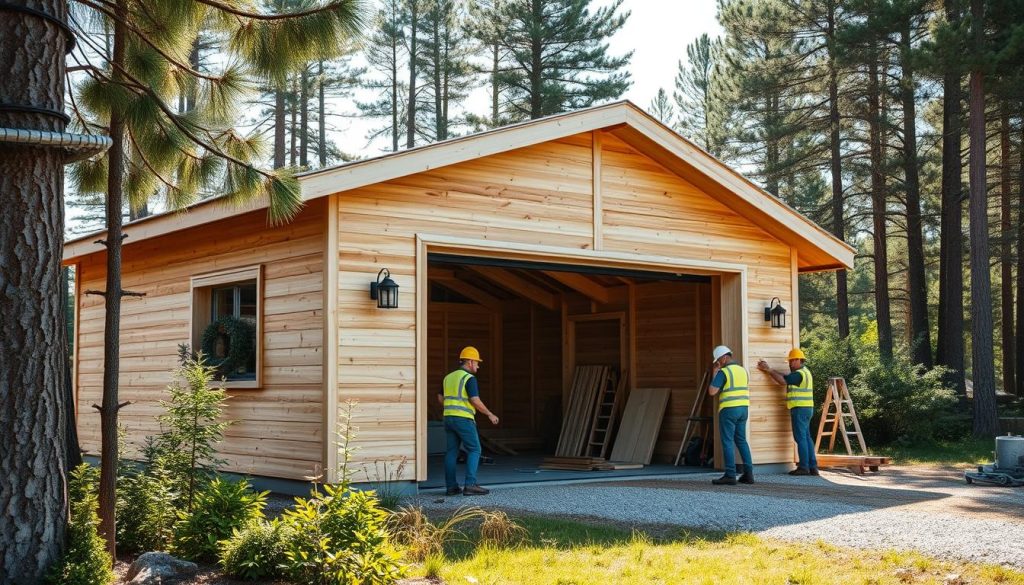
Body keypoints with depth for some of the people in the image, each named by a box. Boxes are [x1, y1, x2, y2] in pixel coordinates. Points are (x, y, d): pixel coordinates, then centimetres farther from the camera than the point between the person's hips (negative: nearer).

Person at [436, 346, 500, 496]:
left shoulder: (449, 377, 14)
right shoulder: (469, 378, -11)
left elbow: (440, 398, 19)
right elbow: (475, 401, -19)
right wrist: (490, 414, -7)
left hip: (449, 418, 8)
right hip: (464, 420, -8)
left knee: (452, 452, 9)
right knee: (474, 450, -3)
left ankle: (451, 487, 6)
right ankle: (470, 485, -11)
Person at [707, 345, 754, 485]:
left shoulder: (723, 372, -12)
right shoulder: (742, 370, 13)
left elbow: (712, 392, -13)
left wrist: (714, 374, -3)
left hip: (729, 410, -7)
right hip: (743, 409, 7)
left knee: (727, 442, -4)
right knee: (741, 441, 13)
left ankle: (730, 475, -7)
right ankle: (748, 473, 8)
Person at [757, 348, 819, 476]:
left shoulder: (799, 374, -14)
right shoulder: (804, 372, 17)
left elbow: (782, 380, -16)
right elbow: (784, 376, 13)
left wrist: (768, 370, -7)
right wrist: (768, 369, 7)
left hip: (800, 409, -10)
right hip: (806, 409, 10)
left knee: (800, 438, -7)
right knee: (806, 437, 10)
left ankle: (804, 467, -6)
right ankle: (812, 467, 10)